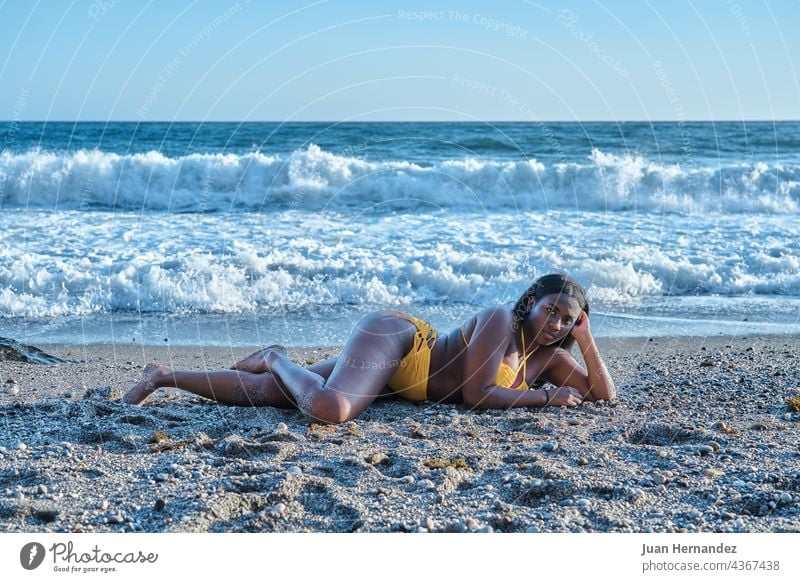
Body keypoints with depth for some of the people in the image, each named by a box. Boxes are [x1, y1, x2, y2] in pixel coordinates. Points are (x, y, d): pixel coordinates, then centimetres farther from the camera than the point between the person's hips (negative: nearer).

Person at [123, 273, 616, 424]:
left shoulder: (550, 357, 7)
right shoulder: (500, 320, -17)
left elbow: (605, 394, 9)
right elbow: (477, 394, -24)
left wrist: (587, 339, -5)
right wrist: (548, 397, -17)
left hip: (402, 377, 7)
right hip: (394, 336, -7)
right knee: (328, 408, -38)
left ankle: (163, 376, 23)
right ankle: (277, 362, -6)